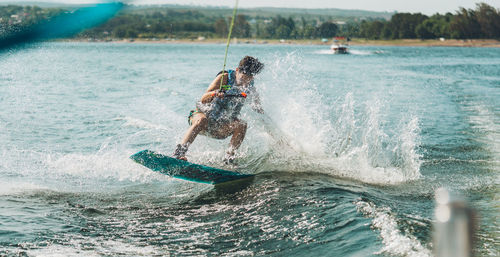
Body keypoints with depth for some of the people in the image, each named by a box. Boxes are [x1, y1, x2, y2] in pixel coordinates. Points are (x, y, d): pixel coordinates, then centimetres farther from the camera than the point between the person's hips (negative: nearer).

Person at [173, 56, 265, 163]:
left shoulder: (250, 87, -1)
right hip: (204, 113, -4)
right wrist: (214, 94, -41)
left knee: (241, 125, -23)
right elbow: (203, 100, -20)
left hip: (221, 127, 4)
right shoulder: (225, 78, -13)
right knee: (202, 120, -37)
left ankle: (229, 155, -25)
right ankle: (179, 152, -41)